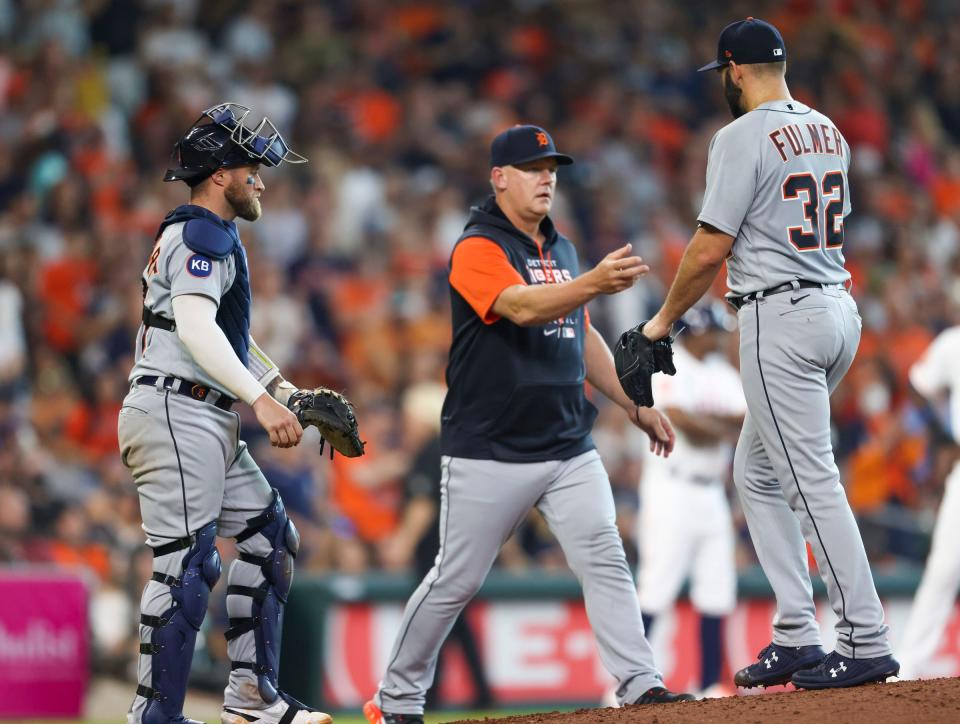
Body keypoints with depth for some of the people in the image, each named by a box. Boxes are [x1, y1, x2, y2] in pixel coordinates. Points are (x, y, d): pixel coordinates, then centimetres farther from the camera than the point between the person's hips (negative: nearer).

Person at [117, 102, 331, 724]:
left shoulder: (209, 236, 23)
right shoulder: (203, 235, -11)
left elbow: (229, 335, 28)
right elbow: (195, 329, -26)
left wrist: (283, 388, 15)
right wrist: (261, 400, -34)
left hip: (209, 426, 11)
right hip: (176, 417, -11)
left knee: (270, 534, 15)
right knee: (188, 566, -14)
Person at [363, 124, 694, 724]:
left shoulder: (559, 249, 15)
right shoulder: (478, 250, -10)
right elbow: (521, 307, -30)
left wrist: (635, 406, 19)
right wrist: (595, 283, -45)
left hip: (570, 448, 6)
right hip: (490, 453, -6)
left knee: (605, 558, -9)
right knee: (456, 581, 2)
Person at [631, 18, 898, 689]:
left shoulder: (743, 137, -12)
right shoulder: (828, 130, 14)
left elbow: (711, 249, -13)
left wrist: (665, 320, 1)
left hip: (781, 318, -9)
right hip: (839, 307, 9)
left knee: (813, 481, -8)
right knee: (758, 470, 17)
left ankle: (867, 642, -11)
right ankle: (796, 637, 13)